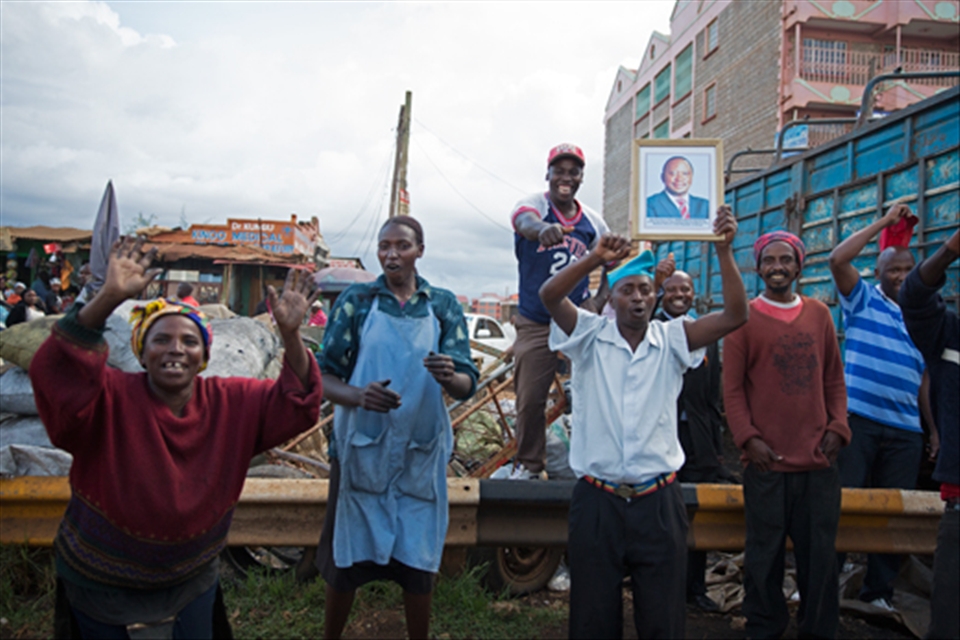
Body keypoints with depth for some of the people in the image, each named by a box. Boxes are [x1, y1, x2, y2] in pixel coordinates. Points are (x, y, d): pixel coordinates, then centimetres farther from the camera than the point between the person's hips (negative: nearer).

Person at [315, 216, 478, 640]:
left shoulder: (444, 306, 3)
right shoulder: (356, 301, 0)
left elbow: (467, 385, -3)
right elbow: (324, 376, -3)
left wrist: (449, 376, -27)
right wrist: (357, 395, -25)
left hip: (420, 454, 1)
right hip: (361, 450, -1)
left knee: (418, 560, 9)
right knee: (346, 560, 9)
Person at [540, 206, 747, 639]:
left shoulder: (672, 340, 3)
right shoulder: (590, 337, 0)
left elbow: (735, 315, -8)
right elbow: (549, 295, -15)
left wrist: (724, 252, -18)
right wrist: (595, 258, -28)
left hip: (658, 503, 1)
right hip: (597, 501, -1)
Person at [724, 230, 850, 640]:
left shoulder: (819, 314, 10)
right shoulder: (745, 318, 0)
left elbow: (834, 380, 13)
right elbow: (732, 388, -2)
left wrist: (837, 428, 2)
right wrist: (748, 438, -10)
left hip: (819, 459, 3)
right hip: (767, 460, -3)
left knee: (821, 554, 10)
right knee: (765, 554, 5)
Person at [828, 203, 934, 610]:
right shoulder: (863, 300, 4)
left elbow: (925, 379, 18)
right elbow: (838, 258, -14)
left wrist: (936, 429, 14)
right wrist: (884, 222, -8)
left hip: (905, 429, 5)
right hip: (857, 420, -4)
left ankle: (879, 589, 21)